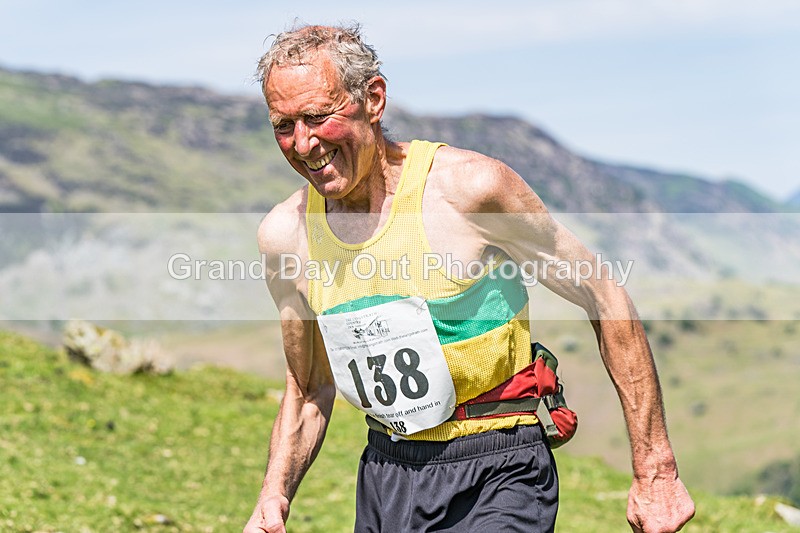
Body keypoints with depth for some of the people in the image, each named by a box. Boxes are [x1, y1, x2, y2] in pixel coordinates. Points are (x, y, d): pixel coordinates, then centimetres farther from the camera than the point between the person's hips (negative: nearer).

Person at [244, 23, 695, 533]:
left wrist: (655, 470, -8)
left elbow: (607, 302, -9)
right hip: (383, 478, 4)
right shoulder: (284, 234, -2)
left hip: (495, 478, -4)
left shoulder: (470, 186, -17)